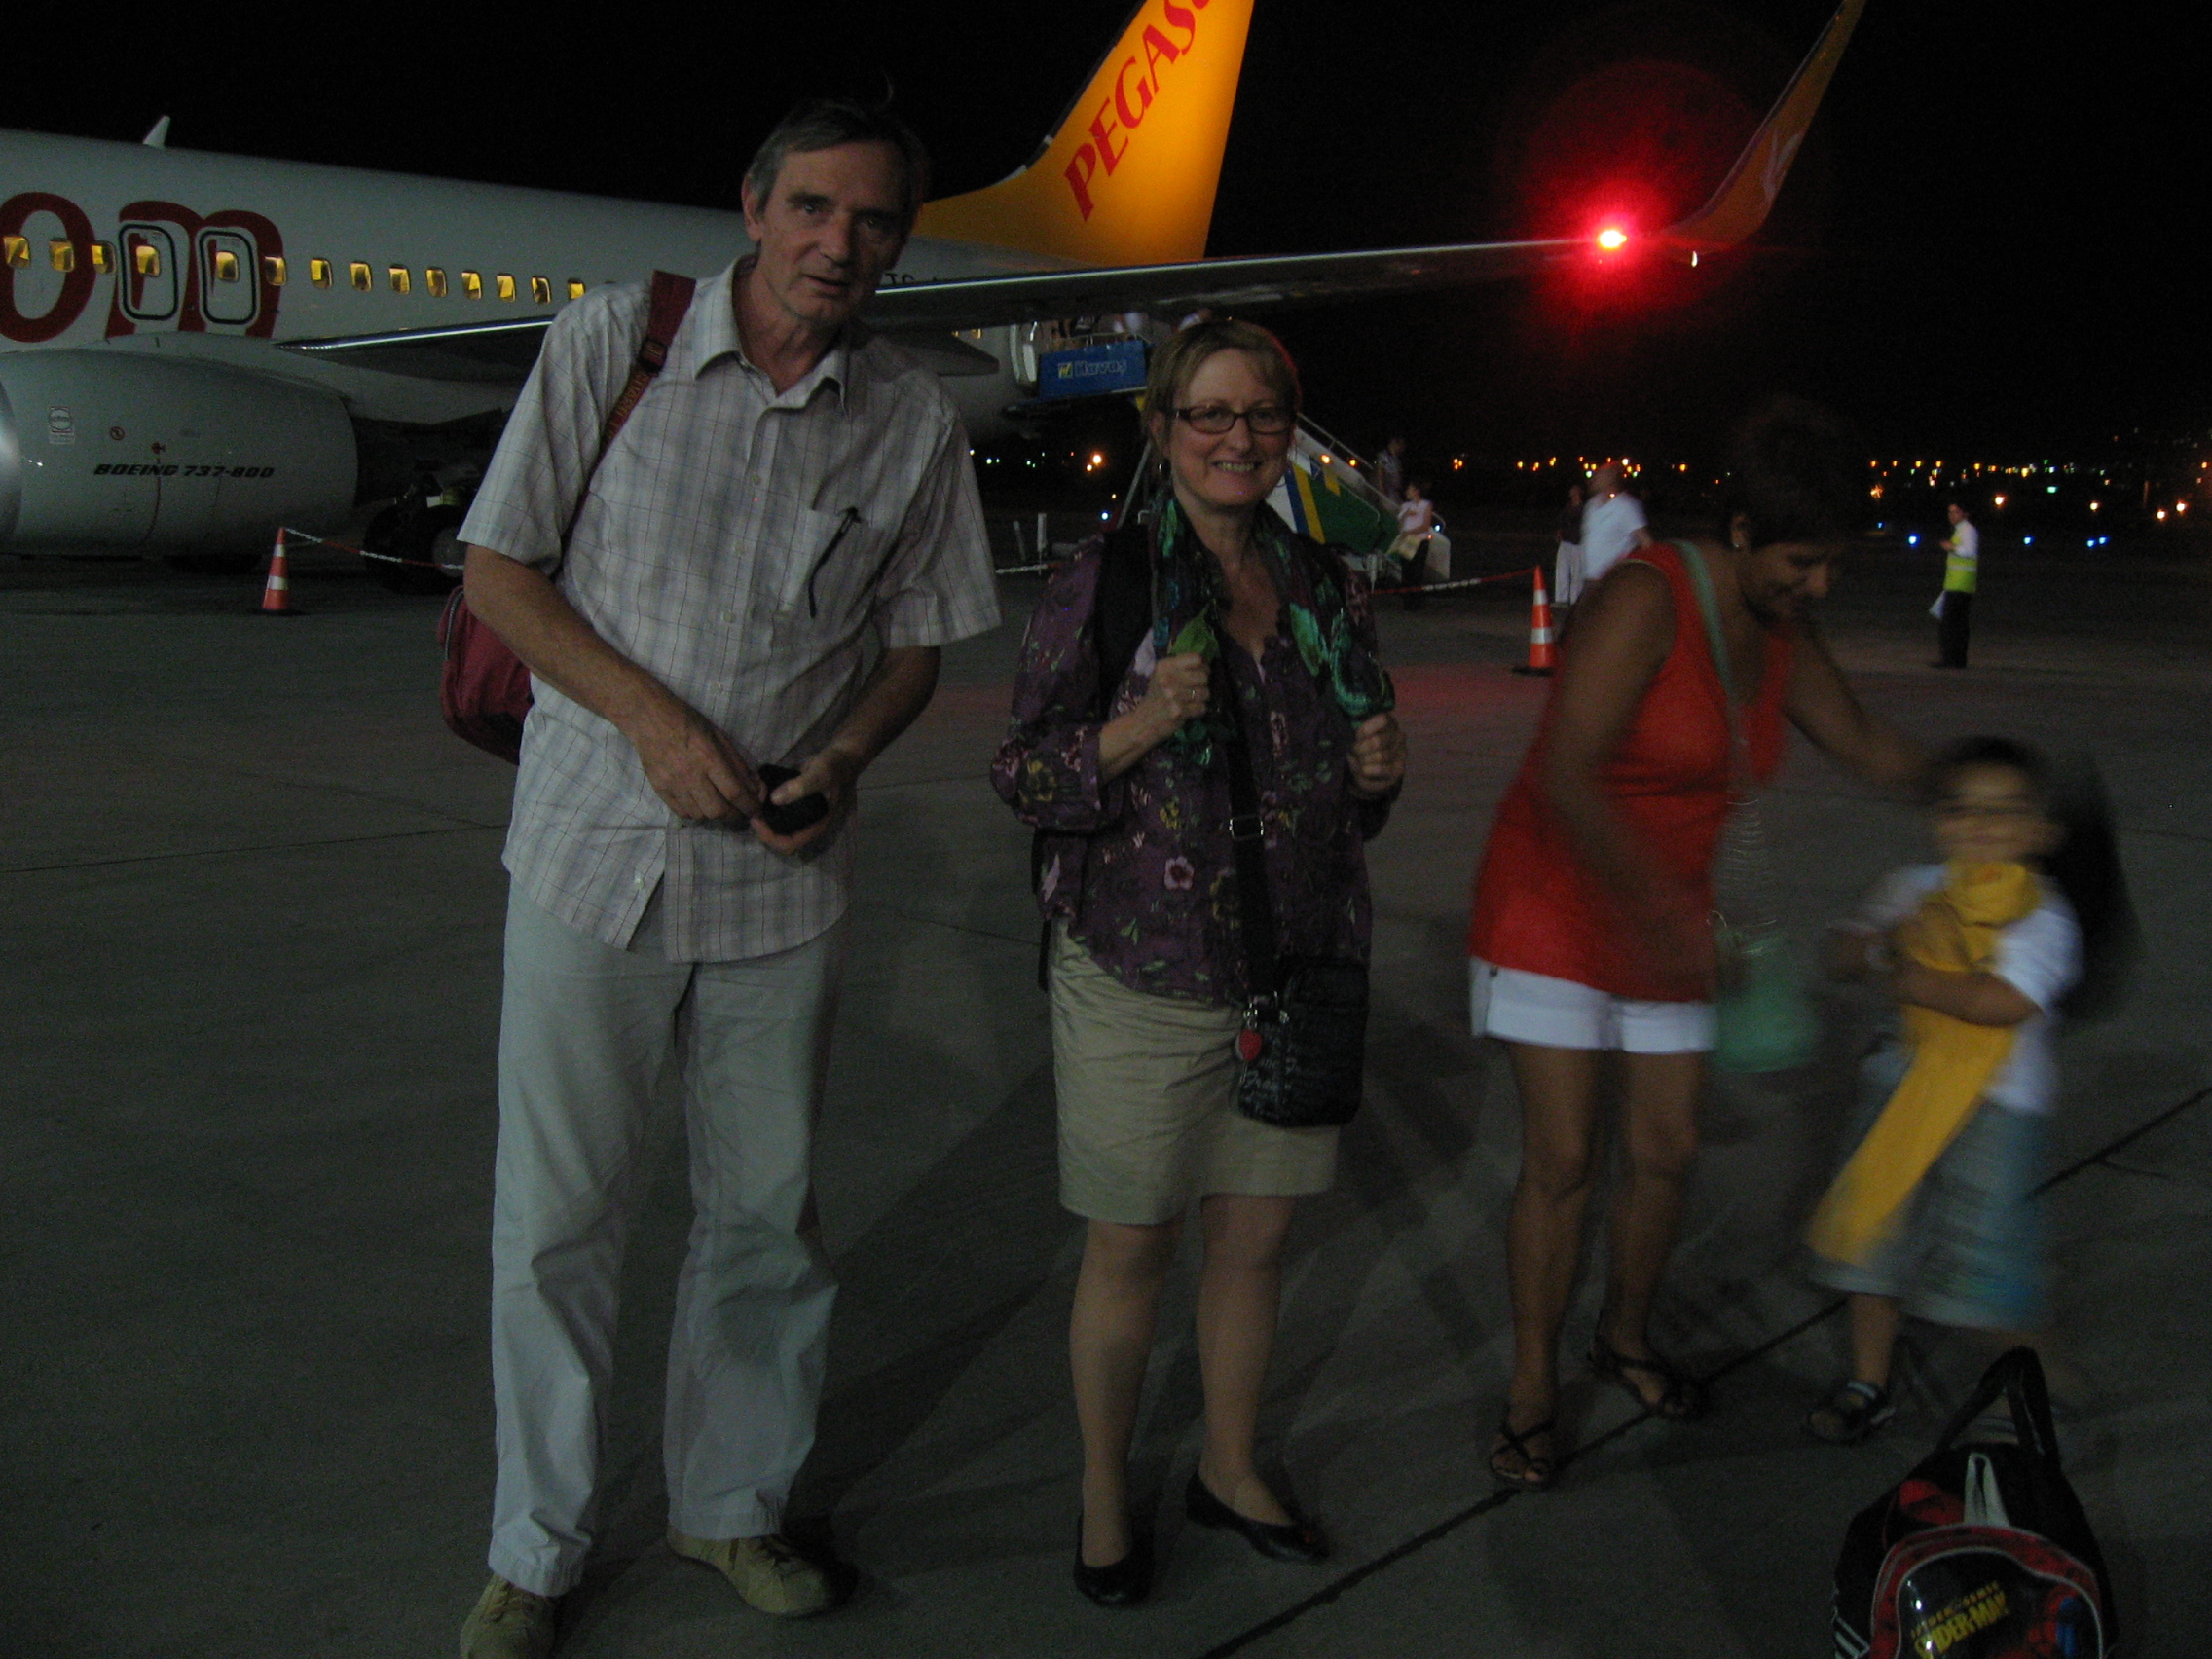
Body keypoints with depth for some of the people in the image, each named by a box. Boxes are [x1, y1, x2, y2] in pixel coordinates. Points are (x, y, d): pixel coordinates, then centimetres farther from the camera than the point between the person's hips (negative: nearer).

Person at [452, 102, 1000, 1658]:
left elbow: (916, 643, 8)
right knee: (556, 1216, 6)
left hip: (783, 877, 2)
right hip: (596, 845, -1)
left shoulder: (914, 418, 0)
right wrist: (656, 721, -15)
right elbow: (499, 570, -2)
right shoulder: (612, 341, -5)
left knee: (766, 1212, 12)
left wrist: (838, 764, -12)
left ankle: (731, 1504, 34)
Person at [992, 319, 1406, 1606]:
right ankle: (1106, 1494, 29)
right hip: (1144, 979, -4)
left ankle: (1231, 1467, 37)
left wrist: (1383, 767, -4)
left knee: (1257, 1237, 14)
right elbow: (1024, 778, -8)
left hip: (1298, 972, 4)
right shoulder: (1107, 583, -7)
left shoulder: (1330, 592, 8)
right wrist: (1143, 725, -24)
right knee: (1131, 1250, 7)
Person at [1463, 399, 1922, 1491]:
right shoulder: (1646, 602, -23)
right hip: (1554, 902, -7)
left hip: (1665, 918, 7)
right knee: (1562, 1161, -5)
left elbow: (1860, 742, 17)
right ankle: (1532, 1391, 12)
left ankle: (1626, 1337, 36)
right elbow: (1565, 777, -31)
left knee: (1667, 1151, 11)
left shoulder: (1781, 635, 1)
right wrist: (1657, 912, -38)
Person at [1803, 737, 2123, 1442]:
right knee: (1878, 1230, 10)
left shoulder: (2042, 916, -12)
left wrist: (1901, 975, -18)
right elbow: (1842, 955, 8)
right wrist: (1880, 941, -13)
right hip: (1904, 1087, 5)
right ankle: (1868, 1384, 27)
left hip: (1995, 1106, -5)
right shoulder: (1915, 890, 5)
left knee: (1988, 1244, -2)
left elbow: (1998, 1002, -26)